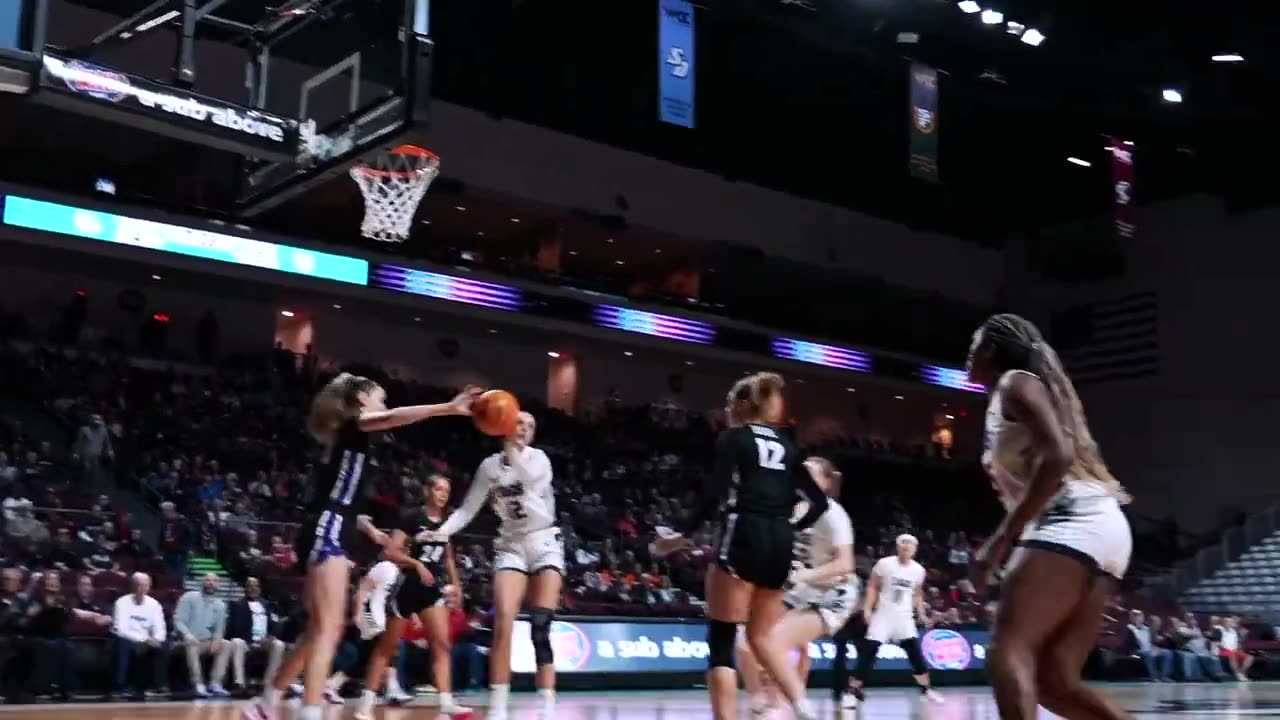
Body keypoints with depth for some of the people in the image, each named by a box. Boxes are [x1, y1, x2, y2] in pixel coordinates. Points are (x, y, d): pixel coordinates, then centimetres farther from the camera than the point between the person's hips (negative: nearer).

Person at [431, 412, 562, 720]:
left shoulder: (538, 458, -2)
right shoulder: (490, 465, 5)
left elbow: (532, 479, -25)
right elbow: (468, 509, 5)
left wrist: (513, 449, -34)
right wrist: (441, 532, -11)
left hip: (544, 544, -1)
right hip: (510, 546, 2)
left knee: (541, 629, -10)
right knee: (503, 623, -15)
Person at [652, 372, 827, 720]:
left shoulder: (732, 438, 2)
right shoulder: (785, 445, 18)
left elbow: (715, 494, -11)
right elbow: (819, 502, 14)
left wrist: (683, 536, -3)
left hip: (744, 539, -6)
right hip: (779, 544, 6)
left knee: (720, 642, -1)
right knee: (763, 634, 19)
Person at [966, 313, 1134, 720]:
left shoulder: (1015, 383, 0)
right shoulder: (1011, 394, 28)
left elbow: (1058, 458, -16)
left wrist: (1001, 541, -18)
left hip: (1075, 525, -10)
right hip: (1098, 530, 10)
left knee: (1008, 652, -20)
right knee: (1055, 681, 7)